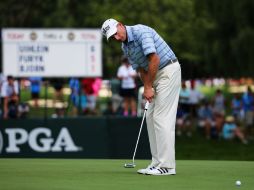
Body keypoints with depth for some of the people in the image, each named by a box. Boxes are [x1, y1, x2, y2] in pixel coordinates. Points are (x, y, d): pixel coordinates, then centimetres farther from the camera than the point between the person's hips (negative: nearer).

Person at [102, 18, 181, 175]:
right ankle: (157, 163, 10)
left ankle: (167, 166, -13)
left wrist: (148, 87, -17)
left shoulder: (140, 31, -18)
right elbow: (141, 69, 9)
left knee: (161, 118, -12)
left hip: (168, 70, -10)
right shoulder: (126, 48, 10)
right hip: (157, 74, 10)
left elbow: (154, 59, -24)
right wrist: (148, 89, -8)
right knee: (151, 117, 8)